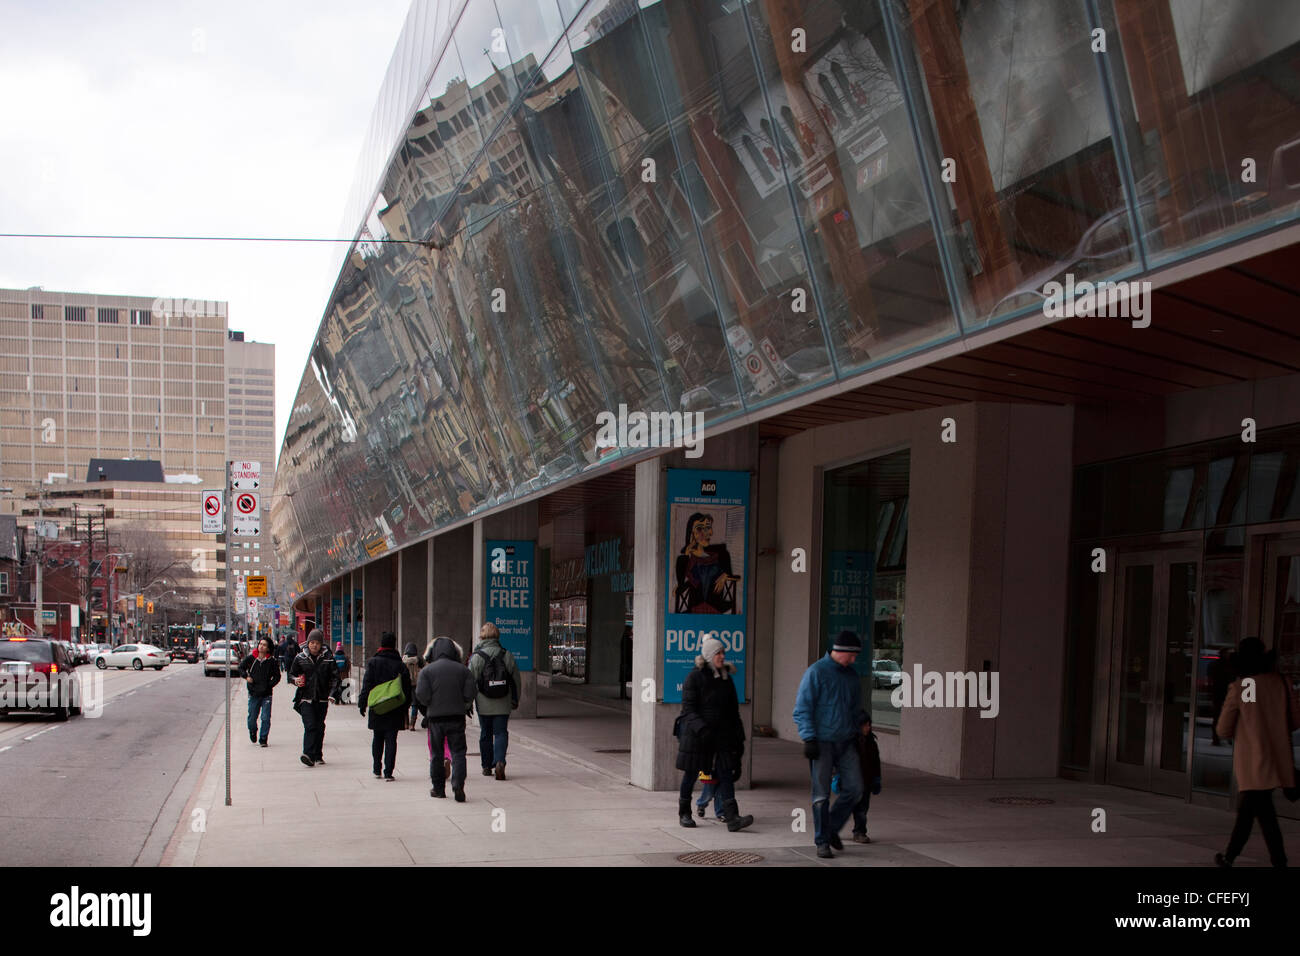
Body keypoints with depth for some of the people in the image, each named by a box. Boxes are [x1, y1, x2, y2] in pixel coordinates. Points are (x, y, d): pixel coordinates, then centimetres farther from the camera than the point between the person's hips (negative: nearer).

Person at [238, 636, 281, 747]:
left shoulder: (272, 661, -3)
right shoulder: (251, 658, 1)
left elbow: (277, 676, 5)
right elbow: (241, 667, 15)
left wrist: (269, 685, -7)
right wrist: (246, 676, 0)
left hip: (266, 694, -1)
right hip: (253, 694, 1)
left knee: (265, 718, -5)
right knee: (252, 717, 9)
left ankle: (263, 740, 6)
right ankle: (252, 731, 40)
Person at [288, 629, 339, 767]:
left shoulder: (328, 659, 3)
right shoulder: (300, 658, 3)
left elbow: (334, 677, 6)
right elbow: (291, 674, 13)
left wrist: (332, 694, -4)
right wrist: (296, 680, -9)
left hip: (322, 699, 1)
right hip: (306, 698, -1)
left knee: (320, 727, 8)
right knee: (310, 726, -15)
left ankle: (318, 756, 19)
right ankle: (309, 755, -22)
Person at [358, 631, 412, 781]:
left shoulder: (373, 662, -5)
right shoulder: (400, 665, -2)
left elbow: (367, 685, -6)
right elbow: (407, 689, 1)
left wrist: (362, 704, 1)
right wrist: (405, 708, 10)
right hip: (395, 710, 0)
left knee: (377, 739, 17)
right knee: (391, 740, 2)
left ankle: (376, 769, 21)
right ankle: (388, 772, -4)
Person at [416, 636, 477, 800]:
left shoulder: (427, 670, -3)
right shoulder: (463, 670, 1)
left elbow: (422, 695, -11)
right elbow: (471, 693, -3)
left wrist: (430, 705, 10)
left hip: (435, 717, 0)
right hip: (457, 716, 1)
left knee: (436, 754, 11)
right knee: (458, 752, 3)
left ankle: (438, 788, 17)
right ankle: (458, 784, -15)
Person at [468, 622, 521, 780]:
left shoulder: (477, 656, -6)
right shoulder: (507, 655, 1)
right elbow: (516, 680, 6)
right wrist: (515, 701, 16)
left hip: (484, 705, -1)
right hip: (503, 705, 1)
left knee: (485, 734, 12)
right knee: (501, 733, 4)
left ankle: (487, 766, 20)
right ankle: (499, 762, -17)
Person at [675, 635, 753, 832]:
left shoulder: (726, 678, 11)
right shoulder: (694, 677, -6)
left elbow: (733, 710, 15)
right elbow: (688, 708, -11)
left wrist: (738, 737, 11)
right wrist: (701, 728, -25)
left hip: (722, 734, 4)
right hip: (696, 734, -4)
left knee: (725, 774, -5)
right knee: (691, 773, 6)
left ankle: (732, 818, -11)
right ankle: (684, 814, 22)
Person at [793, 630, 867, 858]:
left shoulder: (852, 675, 12)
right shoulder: (816, 672, -8)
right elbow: (802, 709, -9)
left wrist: (857, 733, 17)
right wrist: (809, 739, -15)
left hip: (846, 742, 6)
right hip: (822, 743, -6)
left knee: (854, 788, -2)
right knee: (821, 794, -2)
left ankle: (832, 828, 19)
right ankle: (822, 842, 9)